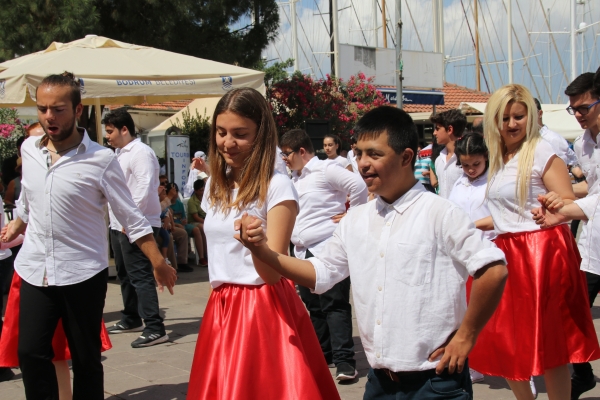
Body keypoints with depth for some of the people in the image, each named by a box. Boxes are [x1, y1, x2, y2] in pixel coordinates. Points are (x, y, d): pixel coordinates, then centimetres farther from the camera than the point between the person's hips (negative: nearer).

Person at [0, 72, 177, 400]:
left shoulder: (101, 160, -11)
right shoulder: (28, 149, 3)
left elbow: (131, 217, -7)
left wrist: (159, 264, -10)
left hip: (83, 273, -4)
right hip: (35, 271, 4)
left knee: (86, 359, 6)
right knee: (30, 352, 0)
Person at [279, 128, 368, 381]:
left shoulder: (325, 169, -9)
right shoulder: (294, 179, 19)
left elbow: (358, 185, -19)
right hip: (304, 252, 9)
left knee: (335, 305, -9)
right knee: (313, 307, 13)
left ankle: (344, 360, -8)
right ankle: (321, 352, 24)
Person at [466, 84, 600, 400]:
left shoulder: (541, 152, -7)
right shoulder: (497, 157, 13)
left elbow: (569, 205, -12)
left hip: (541, 253, -7)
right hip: (507, 253, 7)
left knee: (548, 344, -2)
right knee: (505, 342, 8)